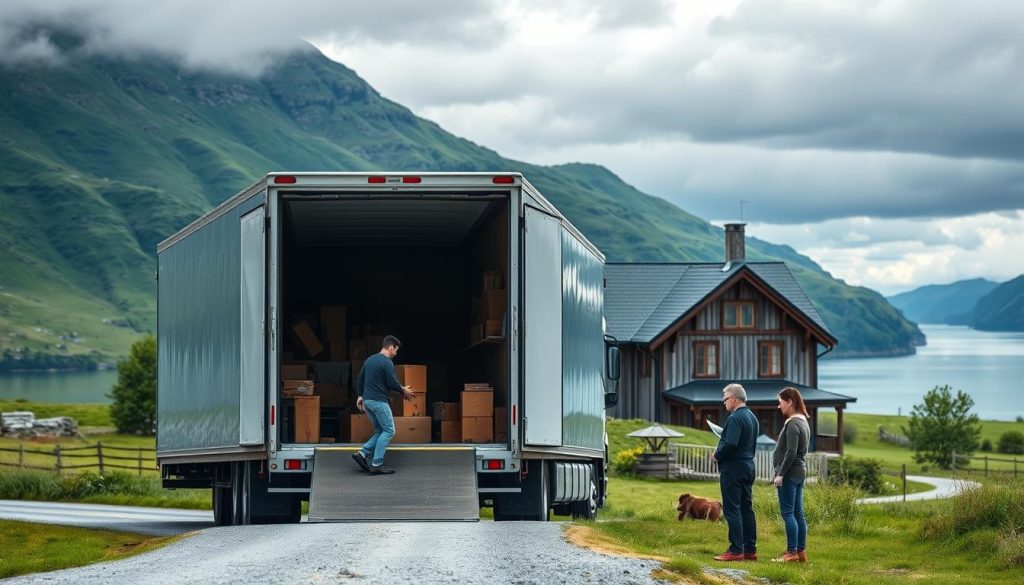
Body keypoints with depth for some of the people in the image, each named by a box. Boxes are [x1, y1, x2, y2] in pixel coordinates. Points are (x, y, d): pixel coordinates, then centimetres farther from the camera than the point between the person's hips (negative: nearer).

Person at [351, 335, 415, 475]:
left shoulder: (369, 359, 15)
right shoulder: (386, 362, -14)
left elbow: (359, 380, 19)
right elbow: (392, 383, -15)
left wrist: (360, 396, 24)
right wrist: (404, 390, 3)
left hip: (368, 401, 9)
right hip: (379, 402, -9)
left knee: (380, 431, 15)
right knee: (388, 431, -1)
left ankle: (362, 454, 1)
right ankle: (377, 464, -5)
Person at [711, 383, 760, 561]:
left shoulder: (735, 418, -17)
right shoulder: (752, 417, 14)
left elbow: (730, 444, -26)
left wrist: (717, 455, -9)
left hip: (733, 468, -10)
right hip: (748, 466, 10)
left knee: (732, 510, -7)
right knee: (746, 508, 12)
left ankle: (736, 550, -8)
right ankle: (750, 550, 14)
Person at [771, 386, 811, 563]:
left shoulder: (792, 424, -15)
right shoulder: (803, 421, 15)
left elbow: (791, 452, -21)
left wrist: (780, 474, -17)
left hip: (790, 473, -10)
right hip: (800, 471, 10)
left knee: (788, 512, -7)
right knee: (798, 513, 11)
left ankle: (792, 553, -8)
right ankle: (801, 551, 13)